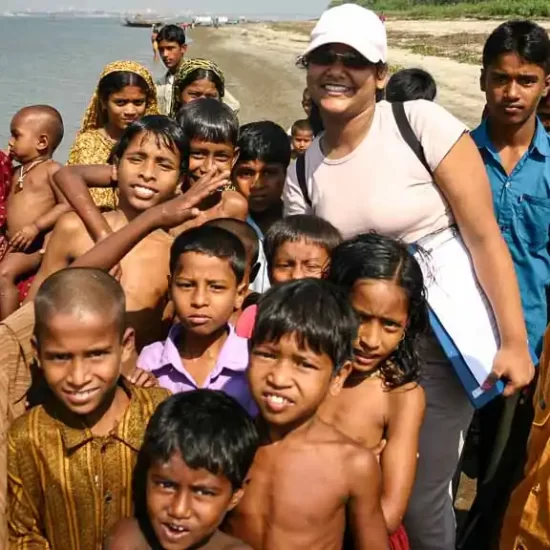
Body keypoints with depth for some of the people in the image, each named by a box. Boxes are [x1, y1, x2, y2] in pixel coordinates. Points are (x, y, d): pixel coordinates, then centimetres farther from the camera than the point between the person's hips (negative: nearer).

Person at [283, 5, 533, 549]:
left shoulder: (421, 122, -13)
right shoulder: (301, 172, 2)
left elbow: (484, 237, -14)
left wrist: (514, 342, -14)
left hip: (442, 336, -4)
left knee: (419, 498, 2)